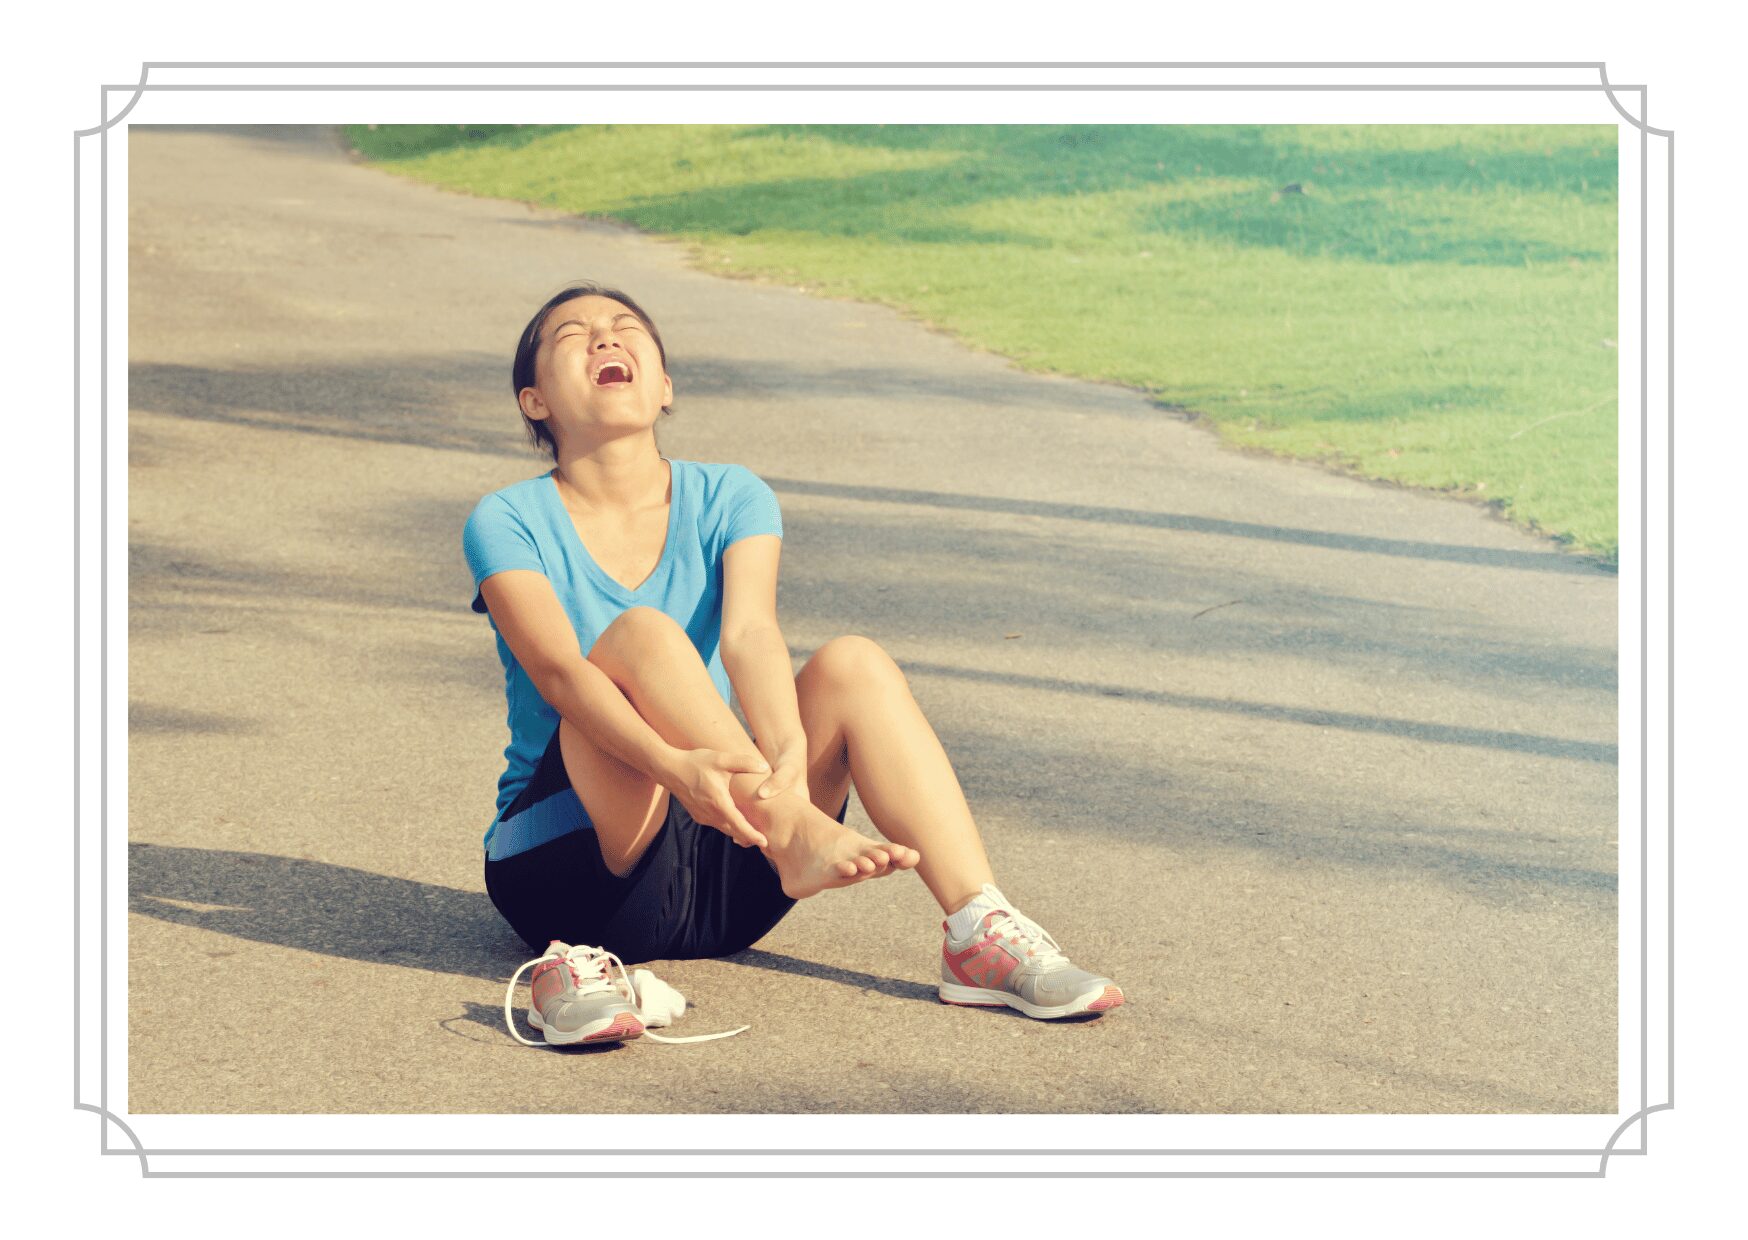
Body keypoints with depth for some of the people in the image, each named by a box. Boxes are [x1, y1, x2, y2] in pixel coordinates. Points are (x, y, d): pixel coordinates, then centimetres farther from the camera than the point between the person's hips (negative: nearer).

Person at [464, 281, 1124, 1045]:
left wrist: (789, 753, -38)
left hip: (716, 871, 3)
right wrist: (674, 766, -41)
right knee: (639, 634, -25)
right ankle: (796, 837, -42)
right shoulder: (509, 523, -4)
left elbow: (749, 633, -16)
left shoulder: (728, 499, 4)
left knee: (854, 664, -18)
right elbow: (558, 669, -22)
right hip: (563, 865, -3)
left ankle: (979, 932, -27)